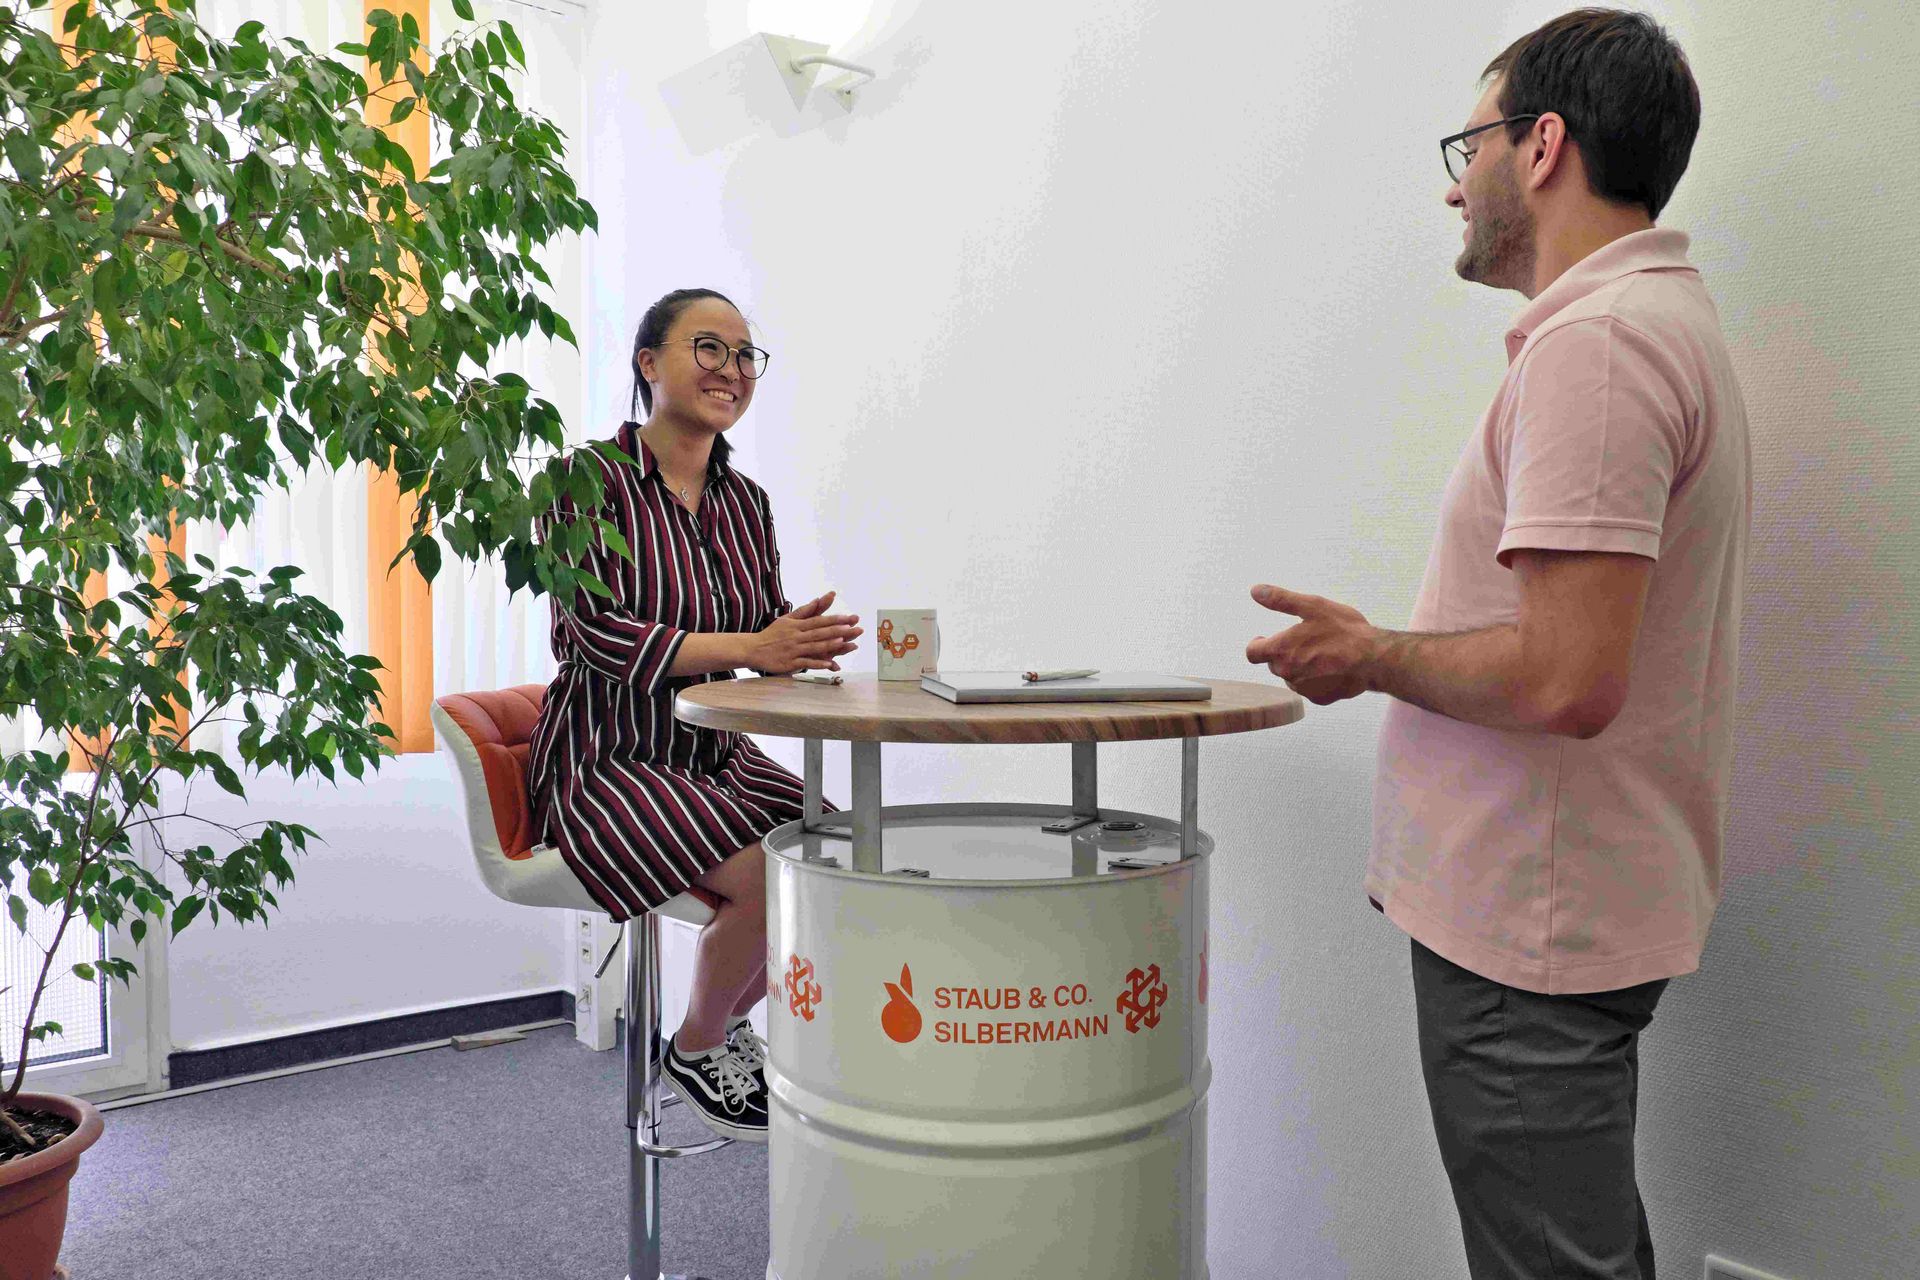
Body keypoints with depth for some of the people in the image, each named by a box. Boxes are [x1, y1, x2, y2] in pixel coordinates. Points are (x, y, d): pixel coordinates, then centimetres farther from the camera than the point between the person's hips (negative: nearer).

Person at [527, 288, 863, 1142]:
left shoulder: (745, 500, 10)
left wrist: (803, 645, -17)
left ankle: (727, 1019, 15)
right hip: (605, 759, -7)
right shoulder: (589, 480, -10)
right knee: (767, 878, -26)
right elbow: (596, 632, -20)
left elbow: (768, 634, 8)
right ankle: (694, 1051, 5)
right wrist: (748, 645, -28)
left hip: (714, 754, 7)